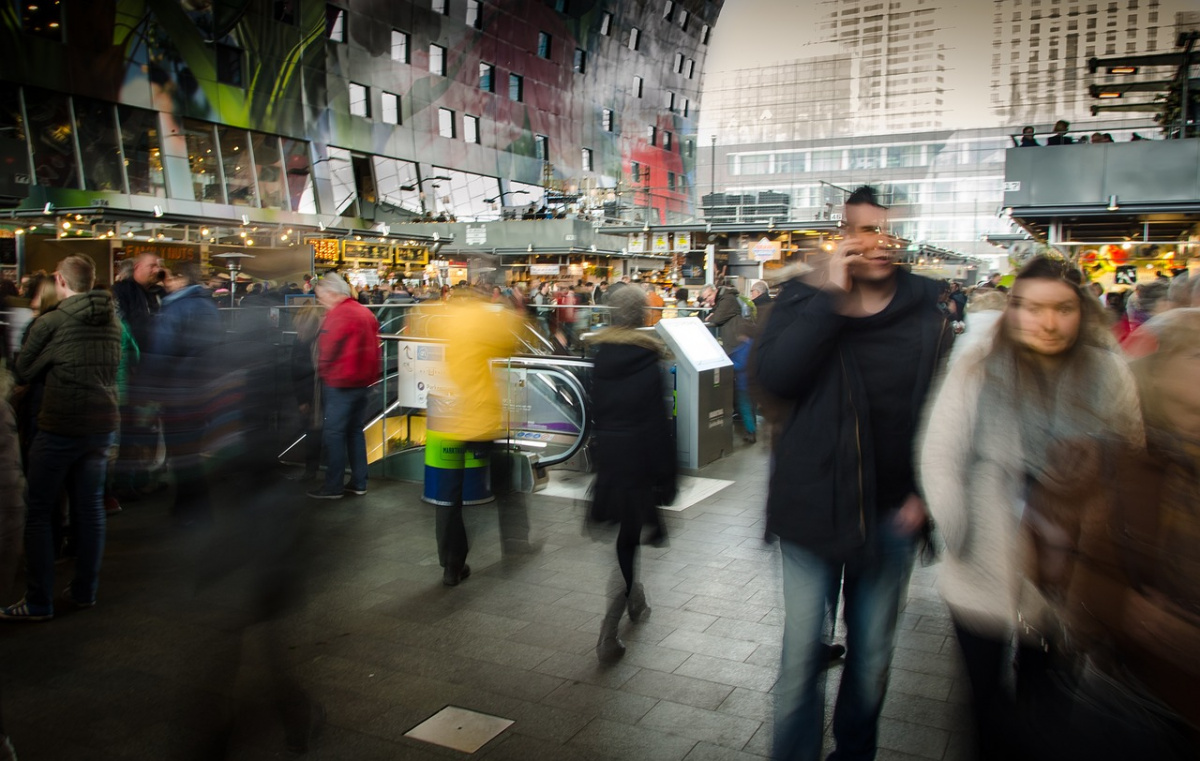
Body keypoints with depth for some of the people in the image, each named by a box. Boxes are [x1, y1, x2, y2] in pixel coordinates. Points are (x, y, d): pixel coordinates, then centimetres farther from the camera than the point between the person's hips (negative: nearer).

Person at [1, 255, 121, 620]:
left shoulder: (50, 323, -12)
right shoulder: (112, 320, 4)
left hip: (60, 428, -5)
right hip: (102, 425, 5)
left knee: (39, 512, 6)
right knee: (90, 508, 13)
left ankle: (38, 602, 9)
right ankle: (85, 591, 21)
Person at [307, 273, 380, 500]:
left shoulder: (338, 314, -16)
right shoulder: (365, 313, 12)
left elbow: (328, 351, -14)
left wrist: (323, 371, 3)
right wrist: (370, 375, 17)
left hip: (339, 384, -9)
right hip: (362, 381, 9)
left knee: (333, 433, -1)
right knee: (355, 431, 15)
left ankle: (333, 487, 3)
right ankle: (359, 483, 18)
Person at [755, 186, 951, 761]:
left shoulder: (926, 315, 0)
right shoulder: (804, 299, -4)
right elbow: (774, 376, -22)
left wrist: (925, 494, -1)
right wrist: (832, 296, -22)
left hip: (890, 515, 2)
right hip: (812, 506, -2)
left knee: (872, 654, 17)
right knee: (802, 653, 3)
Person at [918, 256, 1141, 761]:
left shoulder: (1109, 375, -2)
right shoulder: (977, 369, -8)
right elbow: (940, 461, -6)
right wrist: (961, 540, -11)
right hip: (985, 575, -1)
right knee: (986, 688, 12)